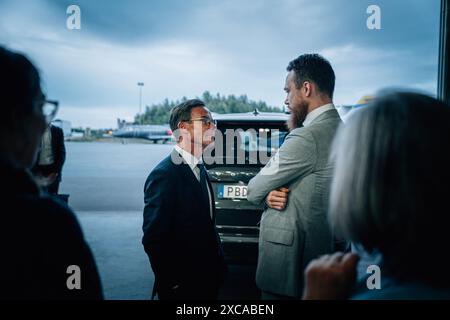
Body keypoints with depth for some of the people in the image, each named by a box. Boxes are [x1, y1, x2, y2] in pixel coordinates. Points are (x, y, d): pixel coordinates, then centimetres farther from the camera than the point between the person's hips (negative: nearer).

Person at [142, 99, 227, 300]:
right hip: (183, 287, -8)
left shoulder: (199, 168, 7)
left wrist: (217, 259, 6)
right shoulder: (164, 174, -20)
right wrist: (173, 285, -17)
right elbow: (153, 238, -22)